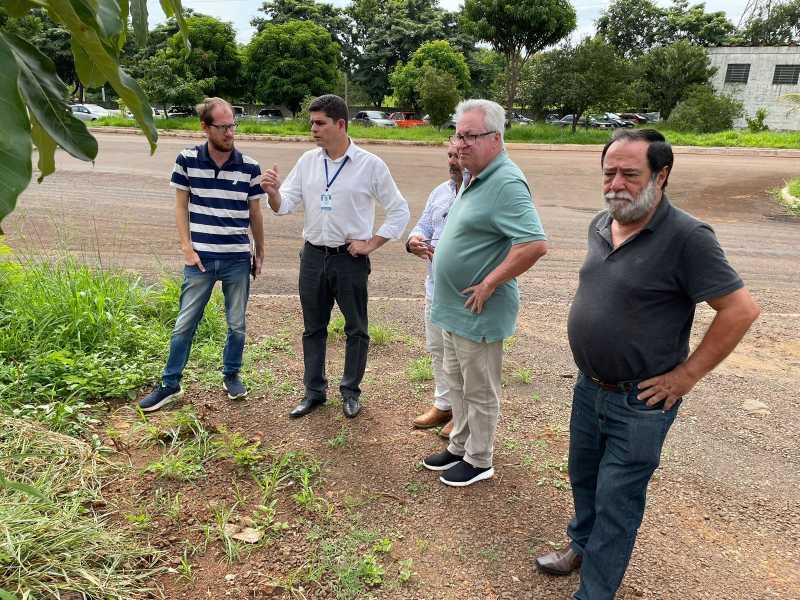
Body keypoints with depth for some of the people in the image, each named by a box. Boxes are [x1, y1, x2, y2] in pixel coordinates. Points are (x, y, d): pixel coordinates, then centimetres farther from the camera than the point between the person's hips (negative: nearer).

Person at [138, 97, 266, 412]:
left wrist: (260, 252, 12)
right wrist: (187, 248, -5)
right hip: (200, 257, 0)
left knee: (237, 324, 12)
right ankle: (169, 384, 21)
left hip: (238, 259, 1)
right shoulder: (186, 160, -4)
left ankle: (231, 376, 32)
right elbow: (181, 207, 3)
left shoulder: (250, 167, -3)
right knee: (184, 324, 7)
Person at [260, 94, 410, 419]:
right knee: (313, 328, 13)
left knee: (356, 329, 9)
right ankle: (314, 391, 29)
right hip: (313, 256, 4)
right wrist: (273, 192, -21)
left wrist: (371, 245, -8)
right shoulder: (308, 160, 3)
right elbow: (284, 206, 1)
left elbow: (399, 212, -2)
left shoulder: (371, 165, -8)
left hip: (350, 259, -3)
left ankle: (350, 391, 28)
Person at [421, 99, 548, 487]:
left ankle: (479, 461, 26)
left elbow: (535, 245, -31)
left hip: (477, 312, -10)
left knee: (479, 391, 8)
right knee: (457, 383, 22)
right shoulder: (477, 178, 9)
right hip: (453, 308, 10)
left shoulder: (506, 184, -22)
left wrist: (488, 285, -23)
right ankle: (459, 447, 39)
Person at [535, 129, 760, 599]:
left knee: (616, 501, 8)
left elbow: (741, 309, -20)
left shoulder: (686, 237, -22)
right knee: (583, 478, 25)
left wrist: (687, 375, -17)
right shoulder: (601, 225, 1)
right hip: (589, 387, 7)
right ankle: (582, 546, 50)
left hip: (639, 403, -7)